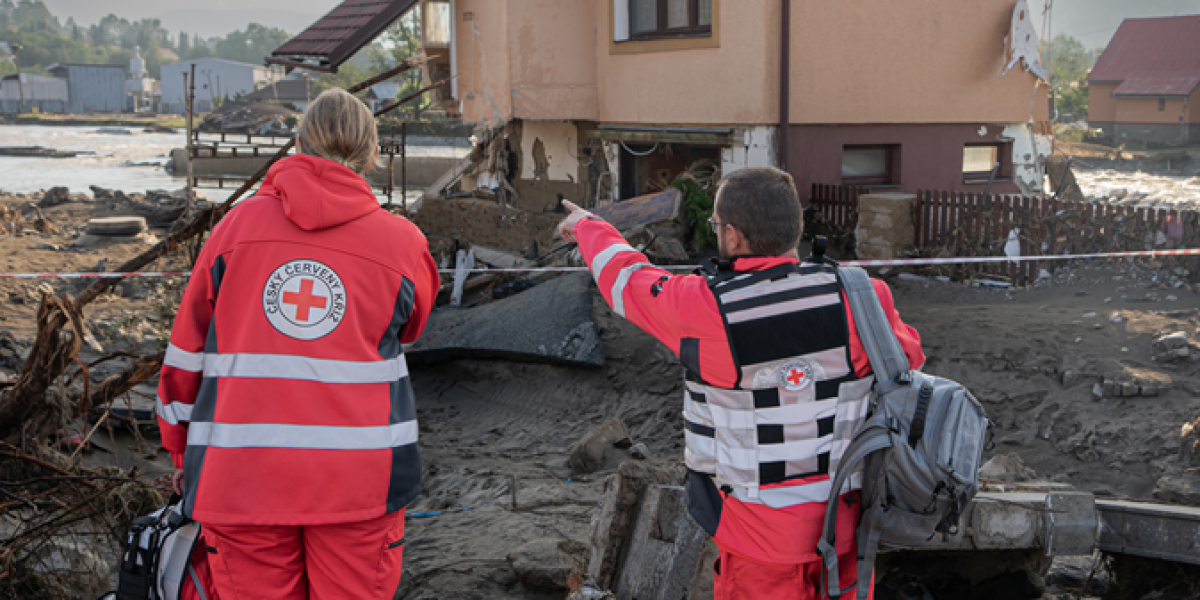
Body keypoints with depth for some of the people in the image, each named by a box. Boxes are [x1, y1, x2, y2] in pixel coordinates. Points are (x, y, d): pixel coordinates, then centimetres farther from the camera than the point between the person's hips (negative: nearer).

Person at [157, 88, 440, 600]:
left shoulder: (239, 224, 5)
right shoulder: (401, 241, 2)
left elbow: (188, 347, 9)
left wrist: (182, 452, 21)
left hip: (240, 478, 1)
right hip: (360, 478, -1)